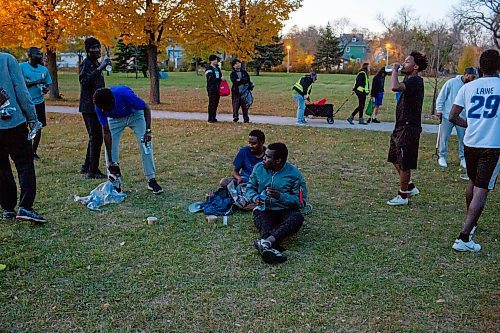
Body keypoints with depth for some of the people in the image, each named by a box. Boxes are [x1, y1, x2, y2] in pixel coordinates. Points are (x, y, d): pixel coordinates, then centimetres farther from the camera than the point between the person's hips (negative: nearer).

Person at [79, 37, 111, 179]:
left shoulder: (96, 64, 17)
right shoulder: (86, 64, -12)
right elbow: (85, 81, -30)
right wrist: (99, 69, -32)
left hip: (96, 106, 10)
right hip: (89, 106, -10)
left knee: (95, 137, 15)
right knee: (96, 137, -8)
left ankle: (87, 167, 25)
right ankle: (93, 170, -2)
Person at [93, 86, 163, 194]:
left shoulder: (125, 94, -41)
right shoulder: (99, 107, -29)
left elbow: (146, 108, -25)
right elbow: (106, 132, -22)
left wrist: (148, 130, -36)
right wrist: (110, 161, -25)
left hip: (135, 114, -2)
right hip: (115, 119, 2)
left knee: (145, 145, -13)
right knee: (111, 148, -9)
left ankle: (151, 180, -5)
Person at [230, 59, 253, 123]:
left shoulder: (244, 72, 15)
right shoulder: (233, 74, 5)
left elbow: (248, 79, 1)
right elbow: (235, 82, -11)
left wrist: (240, 80, -7)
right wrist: (243, 80, -11)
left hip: (244, 91, 2)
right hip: (236, 92, -2)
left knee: (245, 105, 0)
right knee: (236, 105, -4)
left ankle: (246, 118, 7)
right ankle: (235, 118, 8)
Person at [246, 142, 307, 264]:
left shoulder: (294, 174, -7)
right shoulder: (259, 168, 3)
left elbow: (301, 201, -8)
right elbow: (250, 188, 12)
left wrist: (281, 196, -23)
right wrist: (255, 197, -12)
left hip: (285, 211, -1)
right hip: (264, 210, 2)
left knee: (298, 217, -35)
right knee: (260, 219, -34)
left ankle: (266, 241, -56)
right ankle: (270, 247, -63)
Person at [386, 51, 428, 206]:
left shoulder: (415, 81, -18)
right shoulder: (409, 80, 14)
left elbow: (395, 87, -37)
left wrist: (395, 69, -25)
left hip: (408, 128, -10)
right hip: (401, 127, 10)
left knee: (404, 164, 1)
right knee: (395, 159, 19)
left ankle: (403, 195, 15)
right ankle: (410, 187, 32)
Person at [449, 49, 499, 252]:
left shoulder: (468, 87, 3)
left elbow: (453, 117, 2)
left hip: (470, 143, 4)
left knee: (473, 182, 23)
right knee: (482, 190, -4)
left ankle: (471, 224, 39)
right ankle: (464, 237, -10)